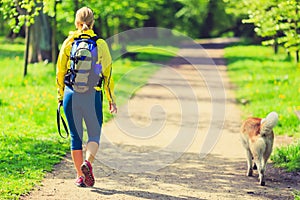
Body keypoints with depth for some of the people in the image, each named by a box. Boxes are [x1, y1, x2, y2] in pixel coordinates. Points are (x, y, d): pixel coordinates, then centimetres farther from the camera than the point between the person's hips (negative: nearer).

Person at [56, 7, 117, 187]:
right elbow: (108, 74, 1)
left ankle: (80, 176, 10)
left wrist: (60, 96, 17)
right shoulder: (100, 44, 1)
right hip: (92, 95, -1)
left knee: (76, 136, 10)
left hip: (71, 95, 1)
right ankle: (88, 162, -18)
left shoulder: (68, 43, 3)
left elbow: (60, 72, 7)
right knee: (94, 134, 9)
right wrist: (111, 100, 7)